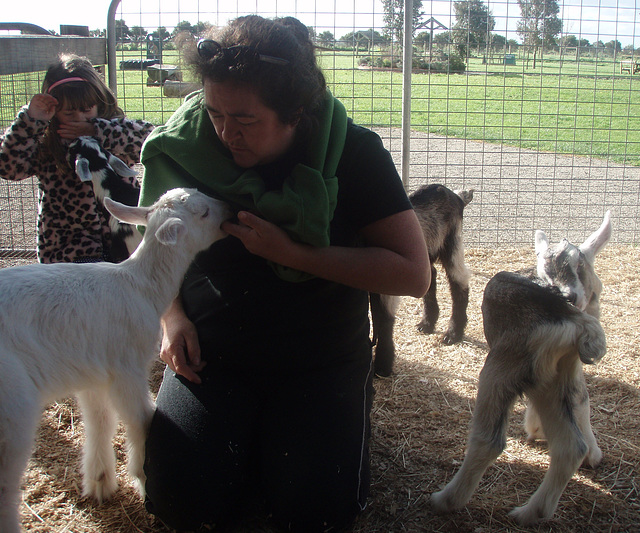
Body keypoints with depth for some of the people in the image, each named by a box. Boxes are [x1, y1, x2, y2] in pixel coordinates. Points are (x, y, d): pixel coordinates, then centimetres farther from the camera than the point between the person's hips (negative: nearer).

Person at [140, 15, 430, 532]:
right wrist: (172, 316, -7)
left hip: (322, 360, -1)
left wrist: (292, 252, -24)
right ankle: (250, 431, 17)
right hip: (211, 354, 2)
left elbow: (414, 272, -18)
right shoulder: (187, 144, -6)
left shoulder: (353, 152, -13)